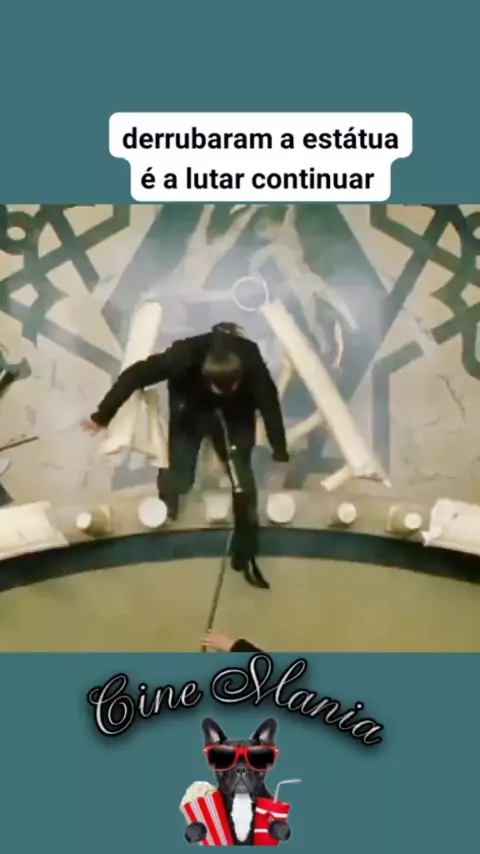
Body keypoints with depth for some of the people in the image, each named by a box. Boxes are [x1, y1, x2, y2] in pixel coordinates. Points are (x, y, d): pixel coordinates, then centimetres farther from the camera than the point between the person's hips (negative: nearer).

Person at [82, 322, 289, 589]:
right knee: (178, 477, -7)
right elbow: (134, 375, -25)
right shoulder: (183, 356, -37)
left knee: (243, 482, -5)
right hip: (190, 411, 0)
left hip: (234, 416, 1)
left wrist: (281, 453, -15)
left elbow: (269, 404, -20)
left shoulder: (252, 364, -35)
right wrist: (103, 415, -18)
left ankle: (245, 555, 8)